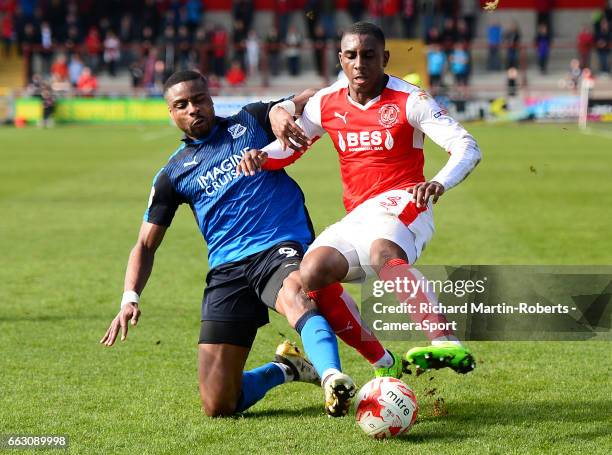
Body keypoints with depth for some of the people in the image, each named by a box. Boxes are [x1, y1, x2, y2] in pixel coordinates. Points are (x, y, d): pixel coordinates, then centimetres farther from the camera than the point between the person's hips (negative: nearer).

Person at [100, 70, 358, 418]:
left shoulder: (252, 121, 12)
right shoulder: (174, 174, 15)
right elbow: (146, 245, 17)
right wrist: (130, 298, -1)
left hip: (282, 247, -3)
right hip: (227, 269, 3)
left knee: (294, 295, -42)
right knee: (218, 406, -5)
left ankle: (333, 379, -62)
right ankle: (283, 370, 22)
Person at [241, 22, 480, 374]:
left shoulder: (410, 100, -5)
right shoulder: (327, 103, 9)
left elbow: (467, 147, -12)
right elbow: (290, 144, 21)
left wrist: (440, 183, -34)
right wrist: (262, 157, -4)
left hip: (401, 203, -6)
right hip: (358, 214, 6)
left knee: (383, 254, -40)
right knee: (311, 273, -22)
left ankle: (448, 344, -58)